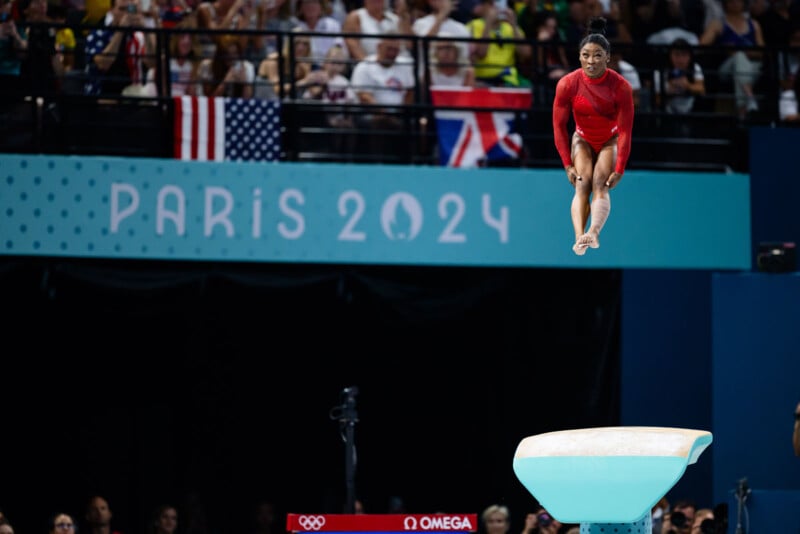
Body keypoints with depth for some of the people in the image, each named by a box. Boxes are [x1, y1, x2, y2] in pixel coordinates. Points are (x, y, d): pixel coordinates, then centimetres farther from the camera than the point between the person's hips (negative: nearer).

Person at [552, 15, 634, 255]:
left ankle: (594, 233, -48)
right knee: (582, 184, -22)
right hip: (582, 140, 2)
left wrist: (619, 170, -18)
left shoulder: (620, 86, -23)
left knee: (600, 183, -25)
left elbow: (625, 130, -18)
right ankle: (579, 237, -40)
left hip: (611, 140, -2)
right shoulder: (567, 84, -20)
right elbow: (559, 126, -10)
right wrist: (568, 165, -12)